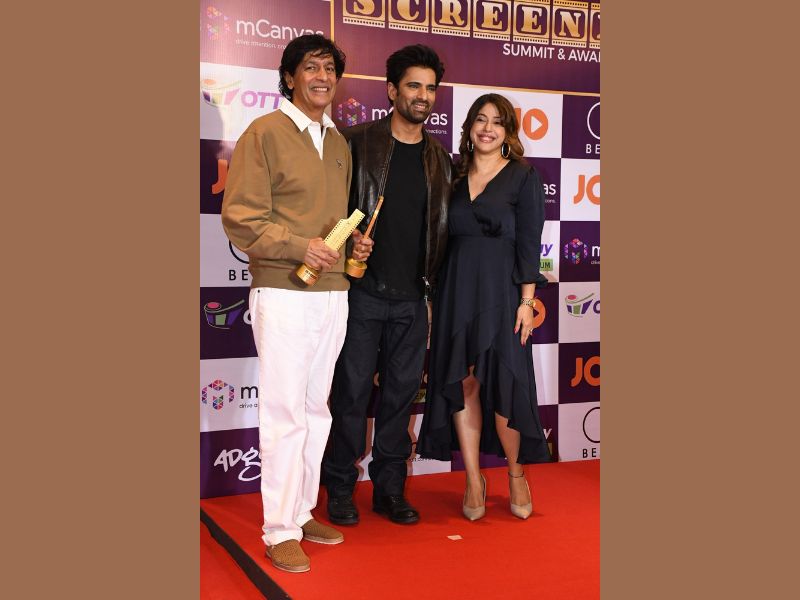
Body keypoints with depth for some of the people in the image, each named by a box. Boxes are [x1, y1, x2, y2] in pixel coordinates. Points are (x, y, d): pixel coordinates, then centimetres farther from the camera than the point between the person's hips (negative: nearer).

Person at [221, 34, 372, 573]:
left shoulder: (339, 143, 16)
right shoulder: (265, 133, -5)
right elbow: (241, 218, -11)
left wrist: (353, 243, 4)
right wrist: (299, 247, -22)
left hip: (333, 293, 7)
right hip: (283, 292, -6)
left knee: (317, 410, 12)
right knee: (285, 413, -4)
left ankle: (303, 512, 25)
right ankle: (280, 531, 7)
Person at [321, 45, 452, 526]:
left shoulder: (439, 157, 11)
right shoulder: (358, 142, -1)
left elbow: (441, 226, 14)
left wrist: (435, 281, 8)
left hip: (412, 297, 4)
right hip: (363, 291, -3)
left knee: (402, 392, 8)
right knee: (353, 390, 2)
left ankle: (390, 489, 20)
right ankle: (341, 490, 15)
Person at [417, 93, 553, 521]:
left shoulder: (523, 177, 1)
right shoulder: (454, 176, 11)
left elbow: (528, 243, -4)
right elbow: (444, 239, 11)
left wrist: (527, 301, -10)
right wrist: (438, 296, 6)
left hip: (501, 292, -4)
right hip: (456, 292, 4)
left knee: (502, 385, -3)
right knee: (462, 385, 4)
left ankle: (516, 475, 19)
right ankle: (473, 480, 16)